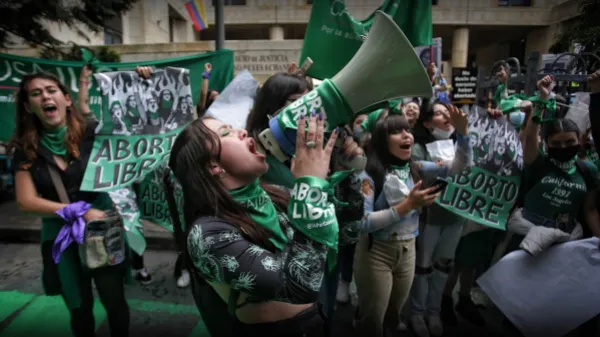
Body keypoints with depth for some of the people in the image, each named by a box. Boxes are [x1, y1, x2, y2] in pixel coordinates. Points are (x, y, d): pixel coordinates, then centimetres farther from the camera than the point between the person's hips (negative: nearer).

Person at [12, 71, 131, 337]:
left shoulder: (92, 132, -9)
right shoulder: (26, 148, -2)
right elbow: (27, 201, -6)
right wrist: (80, 211, -16)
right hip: (60, 236, 2)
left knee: (115, 301, 7)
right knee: (79, 309, 18)